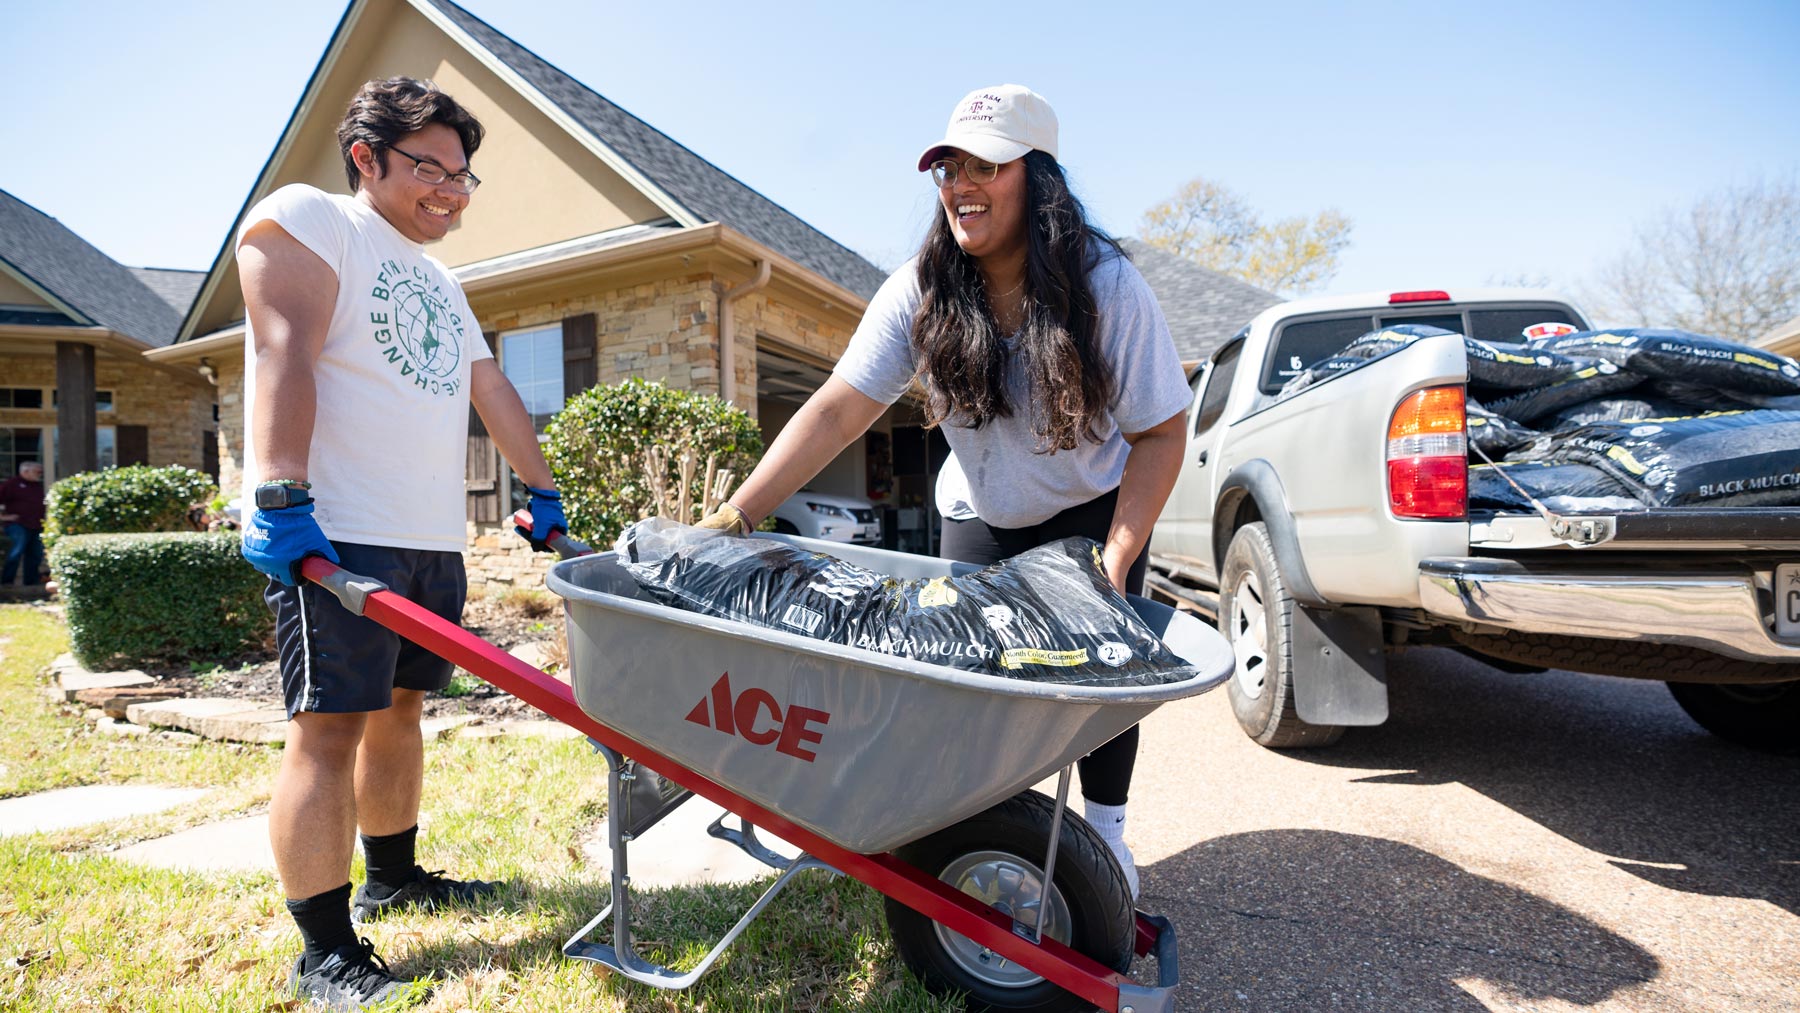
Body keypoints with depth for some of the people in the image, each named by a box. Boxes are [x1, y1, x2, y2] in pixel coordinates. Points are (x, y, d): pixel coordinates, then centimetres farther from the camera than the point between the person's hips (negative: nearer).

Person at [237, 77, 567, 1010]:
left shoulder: (439, 281, 25)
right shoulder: (305, 218, -1)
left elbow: (493, 393, 26)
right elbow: (284, 352, -14)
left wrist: (543, 493, 25)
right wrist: (281, 497, -23)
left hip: (432, 540, 8)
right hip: (334, 533, -8)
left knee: (398, 709, 15)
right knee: (331, 725, -6)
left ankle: (391, 875, 30)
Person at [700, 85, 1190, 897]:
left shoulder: (1107, 288, -25)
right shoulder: (920, 292, -20)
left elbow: (1161, 434, -19)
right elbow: (837, 410, -25)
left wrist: (1116, 561, -27)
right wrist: (736, 515, -34)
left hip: (1094, 513, -2)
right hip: (982, 519, 2)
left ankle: (1106, 832, 22)